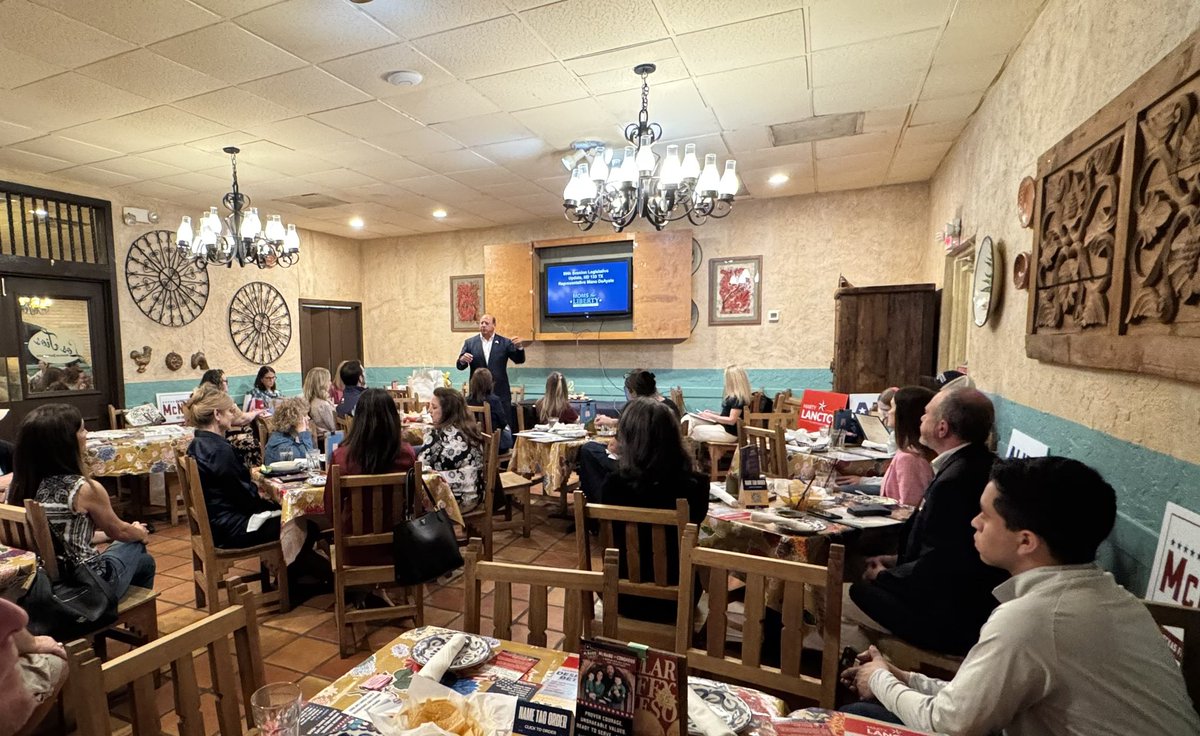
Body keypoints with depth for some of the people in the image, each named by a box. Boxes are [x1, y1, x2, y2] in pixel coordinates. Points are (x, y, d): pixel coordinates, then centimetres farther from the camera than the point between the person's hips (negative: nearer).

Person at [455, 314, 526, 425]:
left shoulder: (505, 342, 3)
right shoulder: (469, 342, 5)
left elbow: (519, 360, -1)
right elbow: (460, 366, 3)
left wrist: (519, 347, -21)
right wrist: (462, 360, -20)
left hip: (500, 393, -1)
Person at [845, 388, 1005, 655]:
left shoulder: (954, 480, -29)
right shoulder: (980, 465, 3)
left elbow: (934, 570, -25)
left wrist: (884, 576, -8)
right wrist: (898, 560, 8)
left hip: (946, 621, -9)